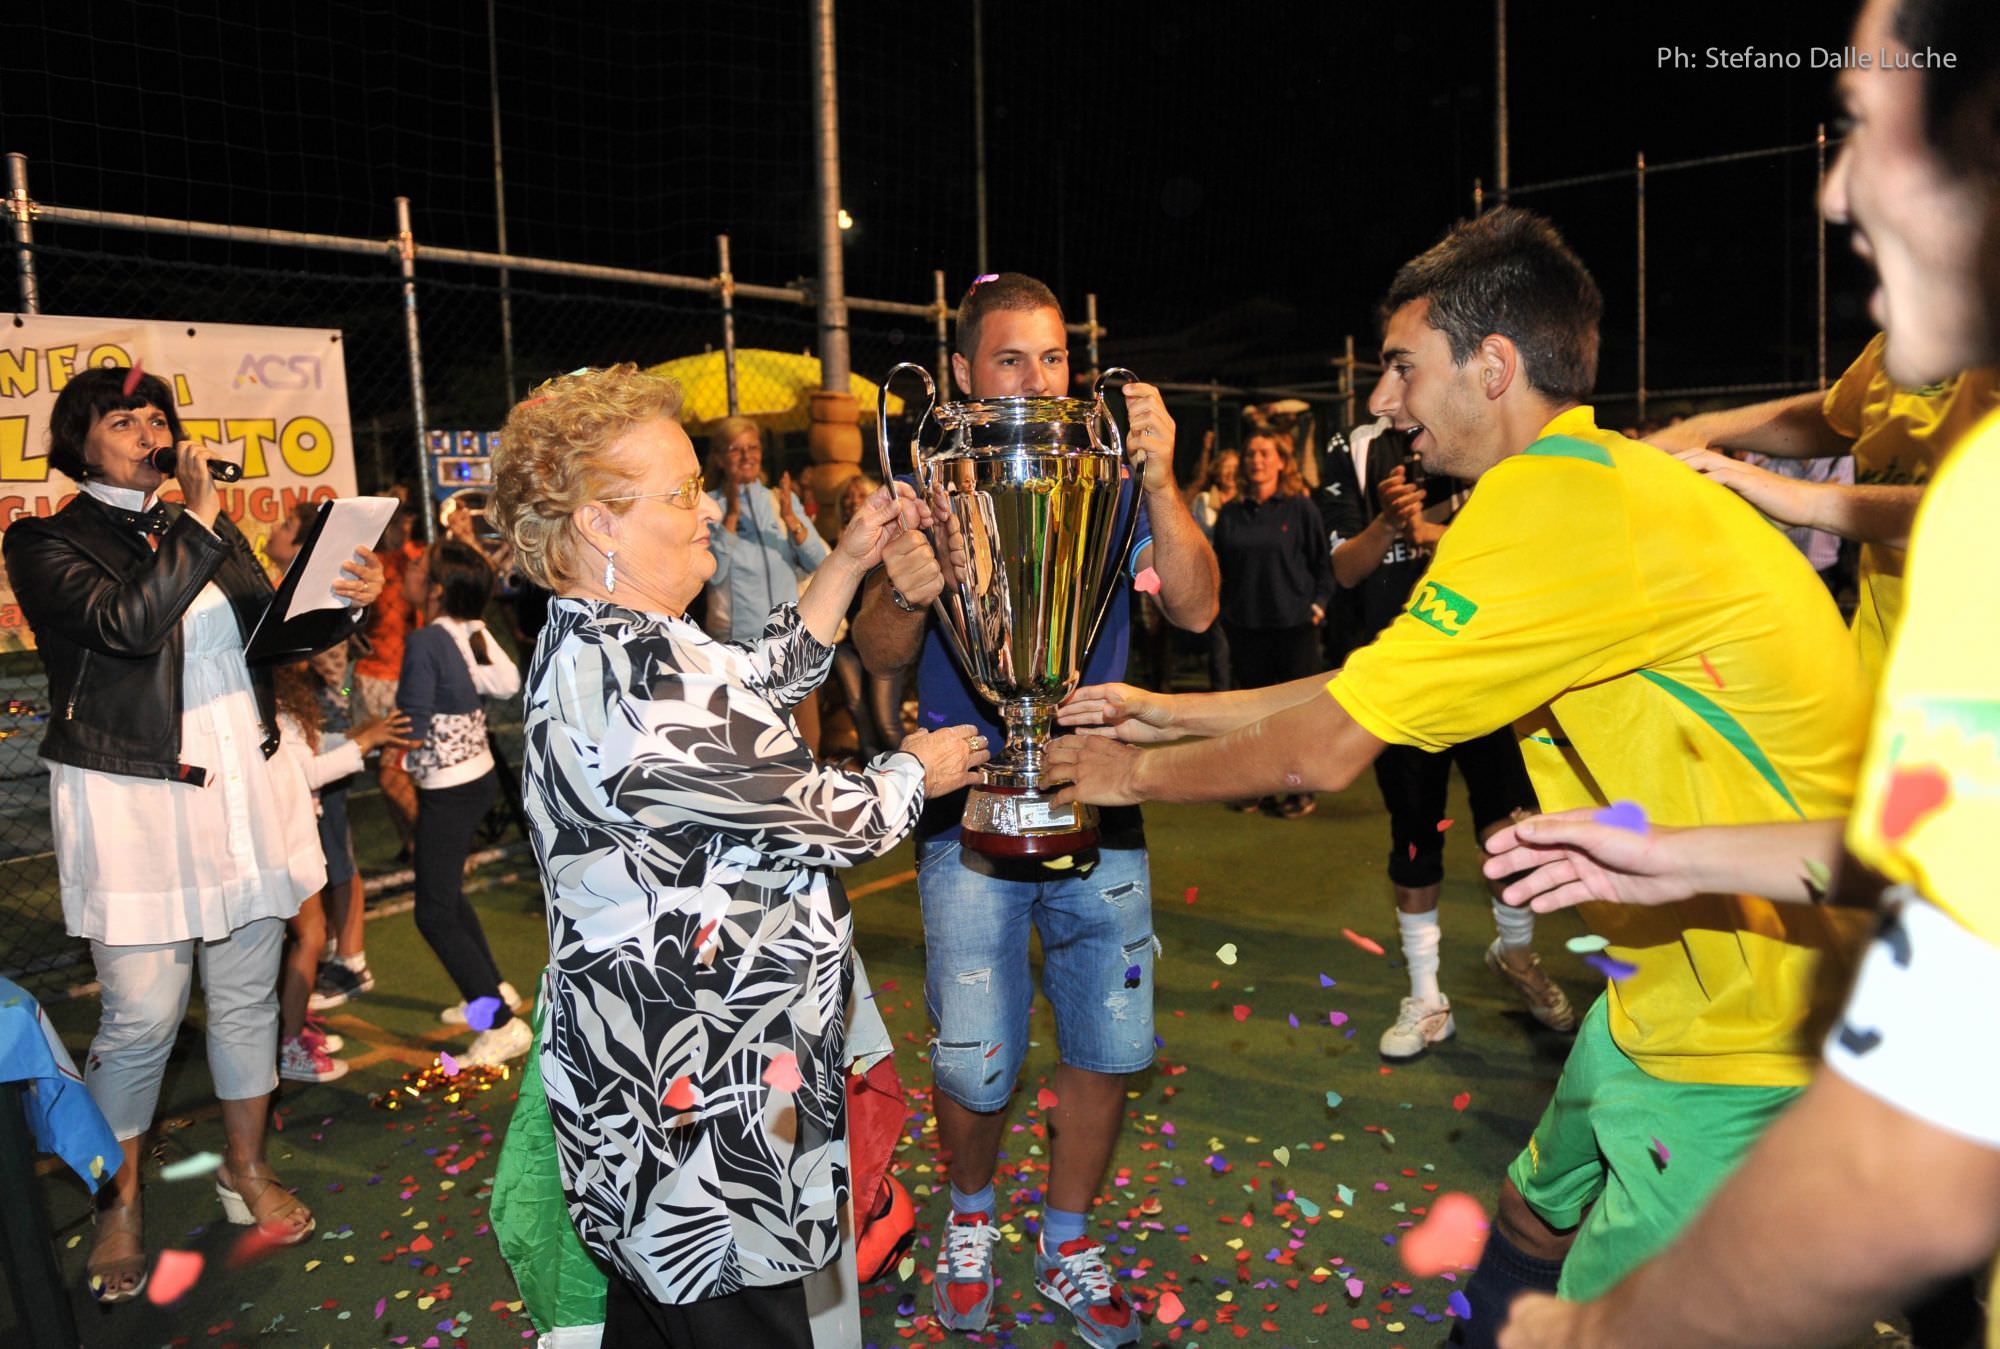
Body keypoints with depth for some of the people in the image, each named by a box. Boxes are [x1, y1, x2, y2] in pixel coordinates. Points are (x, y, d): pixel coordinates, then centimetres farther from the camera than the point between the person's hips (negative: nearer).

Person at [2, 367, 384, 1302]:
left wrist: (343, 599, -8)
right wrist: (196, 520, -15)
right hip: (132, 802, -5)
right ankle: (119, 1204, 24)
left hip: (247, 789, 5)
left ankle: (247, 1167, 32)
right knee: (142, 1015, 1)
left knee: (248, 993, 13)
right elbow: (126, 625, -20)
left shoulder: (210, 530, 13)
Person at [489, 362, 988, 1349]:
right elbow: (832, 818, -19)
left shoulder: (588, 642, 6)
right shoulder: (633, 680, -28)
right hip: (699, 1099, -10)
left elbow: (765, 681, 15)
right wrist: (918, 770, 1)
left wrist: (848, 562, 12)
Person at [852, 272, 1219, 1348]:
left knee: (1106, 1047, 8)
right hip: (970, 807, -1)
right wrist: (907, 595, -28)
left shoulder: (1109, 482, 1)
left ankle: (1067, 1246, 33)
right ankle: (970, 1216, 33)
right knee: (973, 1067, 1)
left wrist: (1159, 482, -25)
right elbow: (878, 655, -6)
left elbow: (1195, 609, -11)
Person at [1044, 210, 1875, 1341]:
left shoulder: (1555, 504, -25)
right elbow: (1367, 687, 13)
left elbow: (1325, 750, -20)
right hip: (1684, 987, 9)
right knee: (1534, 1228, 22)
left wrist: (1135, 774, -3)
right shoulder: (1593, 479, 9)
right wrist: (1170, 713, 15)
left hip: (1749, 1039, -9)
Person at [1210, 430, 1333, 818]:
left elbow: (1323, 562, 2)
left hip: (1294, 625, -3)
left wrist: (1319, 602, -7)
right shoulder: (1230, 514, 7)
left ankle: (1302, 789, 14)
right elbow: (1220, 567, 14)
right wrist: (1224, 610, 6)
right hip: (1246, 626, 3)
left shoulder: (1301, 508, -1)